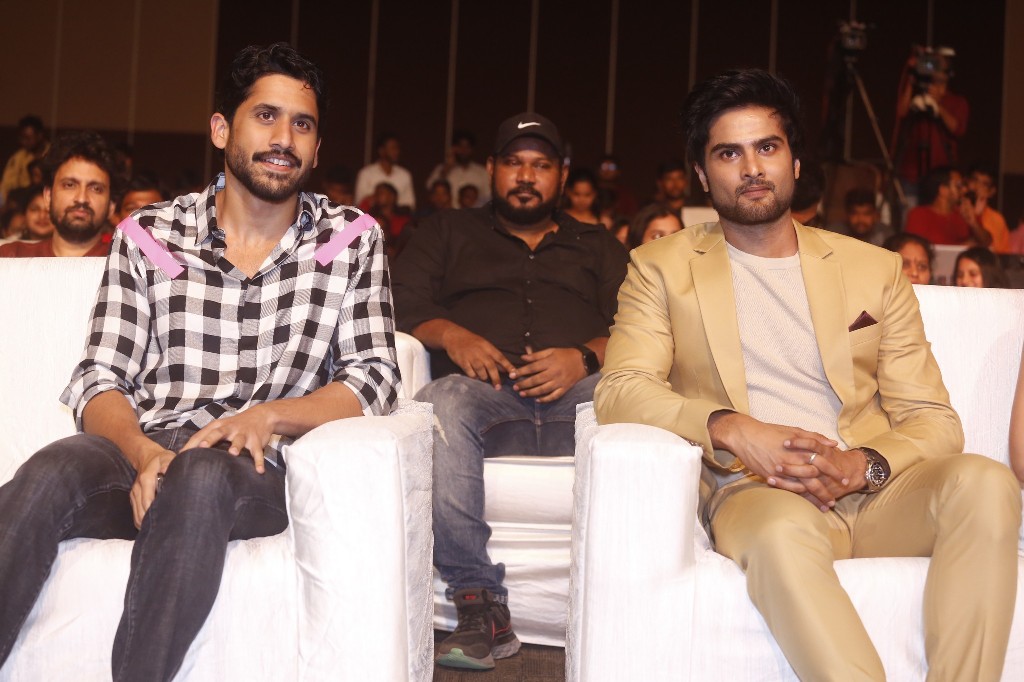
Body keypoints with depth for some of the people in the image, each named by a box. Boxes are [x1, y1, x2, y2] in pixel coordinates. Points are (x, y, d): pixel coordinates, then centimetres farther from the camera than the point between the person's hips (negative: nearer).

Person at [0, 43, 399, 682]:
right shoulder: (149, 234, 11)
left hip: (256, 471, -1)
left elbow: (375, 377, 3)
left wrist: (266, 416, -14)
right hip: (144, 456, 1)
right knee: (53, 471, -31)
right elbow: (98, 382, 5)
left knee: (200, 479, -36)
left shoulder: (352, 240, 10)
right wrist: (141, 453, -17)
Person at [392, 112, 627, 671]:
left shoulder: (597, 246, 30)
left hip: (576, 394, 1)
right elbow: (404, 306, 14)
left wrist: (585, 357, -8)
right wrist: (451, 335, -7)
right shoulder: (446, 233, 29)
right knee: (441, 406, -38)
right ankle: (481, 605, -34)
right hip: (483, 391, 0)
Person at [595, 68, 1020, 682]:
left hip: (872, 491, 3)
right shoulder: (662, 268, 13)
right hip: (756, 490, -3)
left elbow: (933, 419, 13)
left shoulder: (875, 269, 18)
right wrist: (731, 429, -20)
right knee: (783, 535, -37)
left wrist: (867, 465, -10)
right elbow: (619, 390, -2)